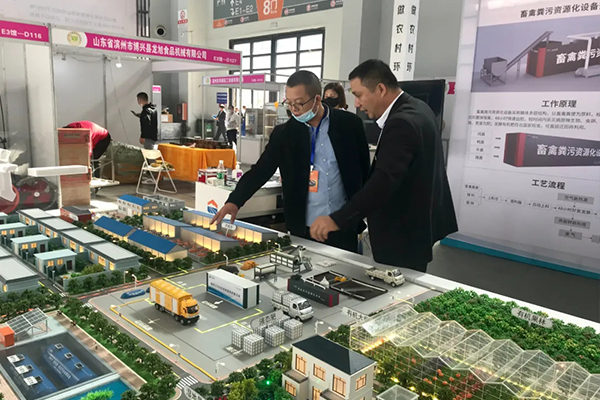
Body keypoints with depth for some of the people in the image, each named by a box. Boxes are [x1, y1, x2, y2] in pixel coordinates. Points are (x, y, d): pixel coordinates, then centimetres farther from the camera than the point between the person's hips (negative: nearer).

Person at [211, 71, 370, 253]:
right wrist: (234, 202, -21)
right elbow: (260, 171, -5)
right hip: (303, 230, 1)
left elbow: (365, 172, 5)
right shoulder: (284, 133, -1)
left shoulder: (349, 124, -3)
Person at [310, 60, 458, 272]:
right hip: (417, 226, 10)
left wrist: (337, 220, -36)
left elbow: (383, 183, -35)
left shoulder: (401, 123, -25)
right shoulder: (416, 109, 8)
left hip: (404, 235, -10)